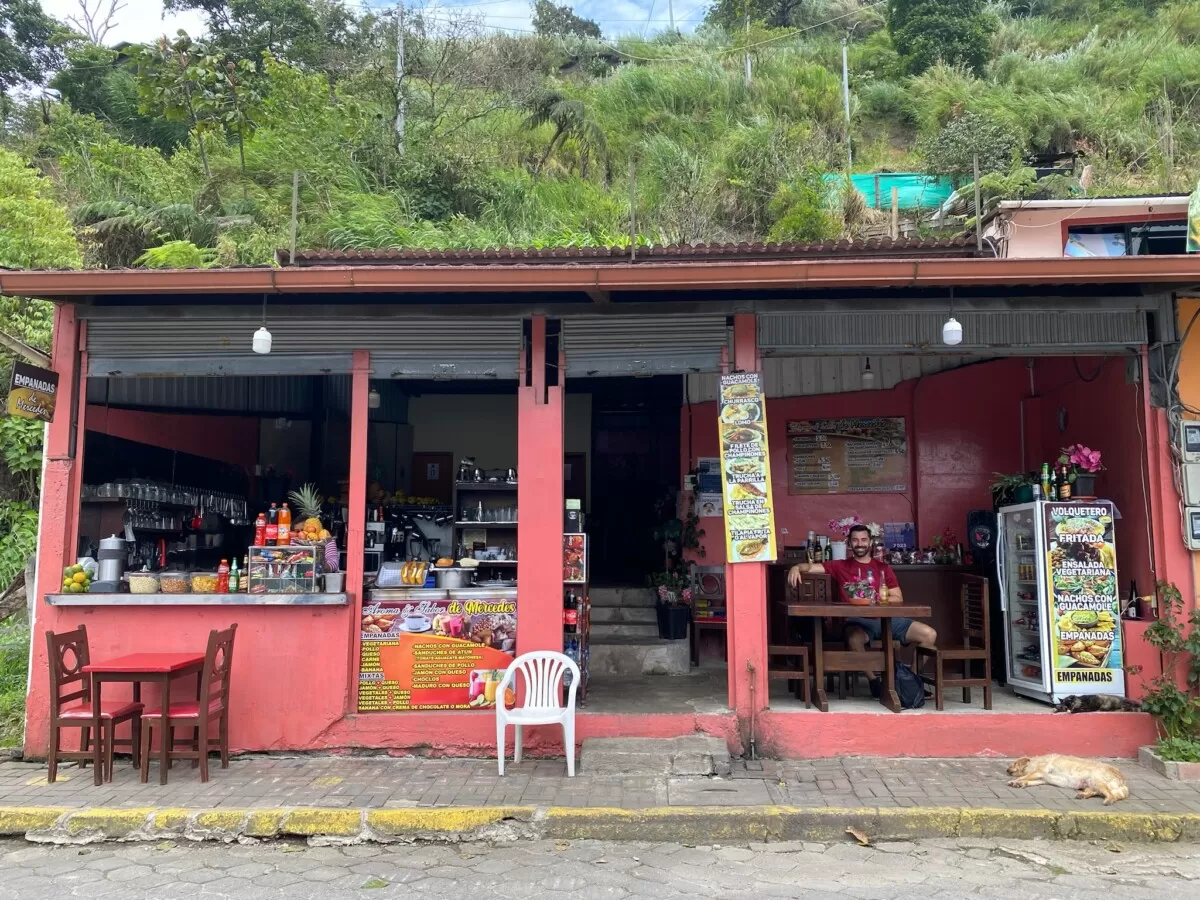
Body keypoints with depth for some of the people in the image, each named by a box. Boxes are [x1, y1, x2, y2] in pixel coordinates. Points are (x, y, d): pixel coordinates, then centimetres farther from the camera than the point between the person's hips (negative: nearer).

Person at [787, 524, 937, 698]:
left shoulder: (884, 568, 16)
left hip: (886, 618, 3)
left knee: (929, 635, -13)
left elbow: (898, 598, 11)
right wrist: (797, 567, -20)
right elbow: (811, 567, 3)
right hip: (858, 620, -3)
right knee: (854, 639, -39)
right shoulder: (841, 566, 11)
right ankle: (875, 680, -14)